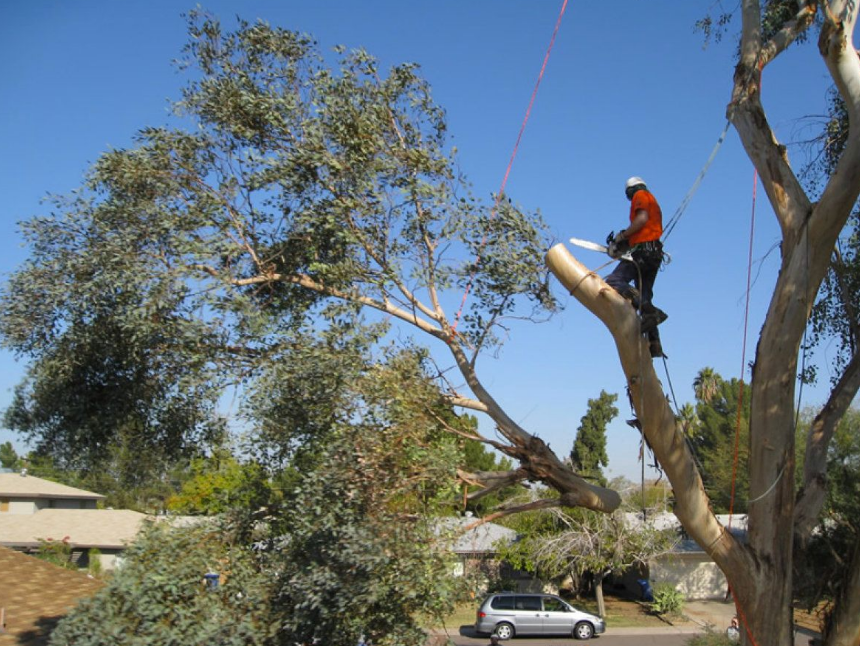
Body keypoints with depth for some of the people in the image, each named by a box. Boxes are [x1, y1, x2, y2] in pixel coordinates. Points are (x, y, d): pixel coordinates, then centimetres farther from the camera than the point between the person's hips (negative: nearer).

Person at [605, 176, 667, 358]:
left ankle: (649, 311, -38)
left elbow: (642, 218, -13)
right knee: (644, 298, 8)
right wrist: (623, 245, 19)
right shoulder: (653, 203, 33)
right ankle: (654, 344, -2)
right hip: (655, 252, 10)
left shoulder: (640, 195, 5)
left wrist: (622, 236, -6)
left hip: (643, 251, -10)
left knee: (613, 282, -19)